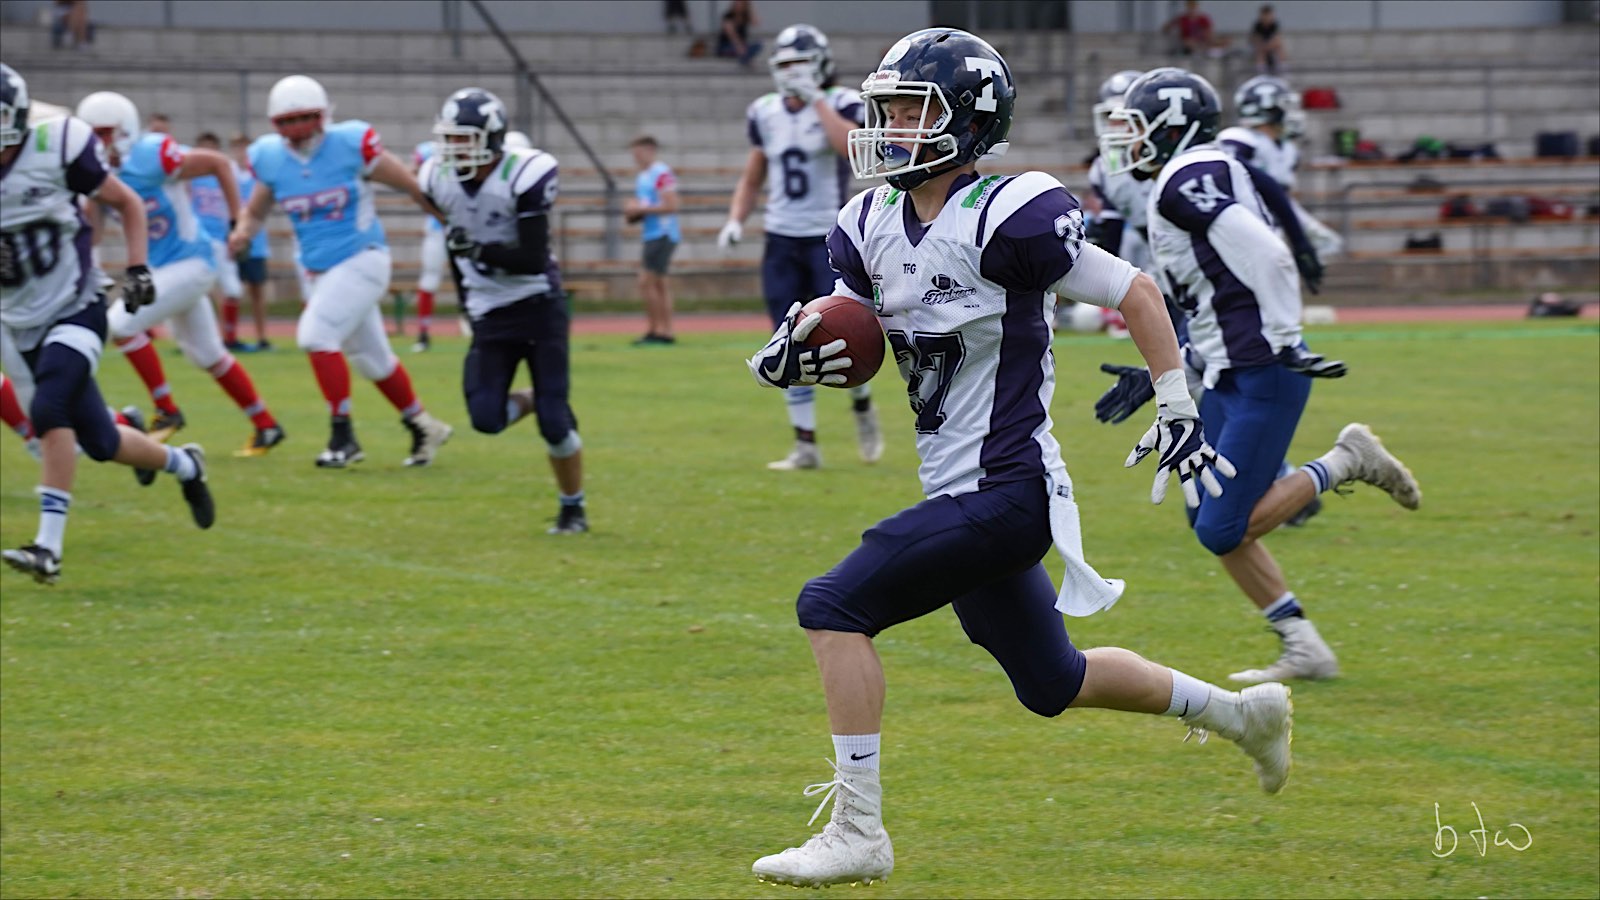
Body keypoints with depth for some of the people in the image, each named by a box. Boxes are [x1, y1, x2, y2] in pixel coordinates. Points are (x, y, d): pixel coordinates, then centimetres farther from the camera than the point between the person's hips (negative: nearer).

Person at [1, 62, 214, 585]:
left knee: (49, 409, -27)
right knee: (99, 441, 9)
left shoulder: (56, 151, -13)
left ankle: (49, 547, -25)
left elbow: (127, 203, 2)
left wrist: (137, 268, -8)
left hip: (75, 310, -4)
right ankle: (184, 466, 40)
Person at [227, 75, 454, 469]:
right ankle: (423, 428, 34)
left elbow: (413, 188, -6)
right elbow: (255, 211, 12)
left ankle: (343, 436, -11)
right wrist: (242, 232, -11)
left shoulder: (351, 145, -14)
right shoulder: (270, 158, -1)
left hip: (361, 259, -6)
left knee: (316, 334, -21)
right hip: (318, 270, 6)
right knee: (371, 357, 15)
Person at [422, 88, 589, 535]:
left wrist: (481, 251, -33)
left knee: (554, 421, -6)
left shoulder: (524, 176, -19)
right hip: (490, 316, 4)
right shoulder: (440, 180, -2)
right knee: (486, 418, -12)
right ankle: (536, 400, 21)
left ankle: (572, 509, 15)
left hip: (539, 308, -4)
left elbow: (533, 259, -21)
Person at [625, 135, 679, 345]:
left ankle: (654, 330, -9)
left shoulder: (662, 174, -13)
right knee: (659, 285, 10)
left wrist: (640, 209, -15)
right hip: (651, 235, 10)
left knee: (646, 282, -12)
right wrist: (631, 212, 6)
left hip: (662, 234, -10)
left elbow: (671, 206, -19)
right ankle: (666, 332, 12)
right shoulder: (641, 177, 16)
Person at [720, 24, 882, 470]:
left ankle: (862, 406, 21)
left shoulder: (839, 105, -6)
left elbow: (852, 148, -28)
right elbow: (752, 177, 18)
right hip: (782, 241, 4)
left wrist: (817, 100, -23)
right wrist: (736, 220, 2)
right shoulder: (766, 114, 8)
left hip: (829, 237, -4)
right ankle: (805, 444, 8)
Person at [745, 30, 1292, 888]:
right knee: (1052, 684, 21)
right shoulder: (872, 226, 6)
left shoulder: (1006, 220, -18)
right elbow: (853, 345, 13)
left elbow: (1135, 293, -10)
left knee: (835, 606, -16)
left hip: (1005, 494, -9)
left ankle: (857, 831, -11)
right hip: (960, 495, 9)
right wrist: (792, 358, -10)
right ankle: (1242, 713, 39)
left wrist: (1178, 414, -9)